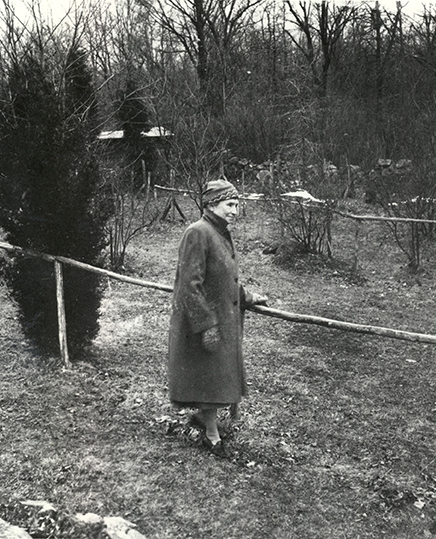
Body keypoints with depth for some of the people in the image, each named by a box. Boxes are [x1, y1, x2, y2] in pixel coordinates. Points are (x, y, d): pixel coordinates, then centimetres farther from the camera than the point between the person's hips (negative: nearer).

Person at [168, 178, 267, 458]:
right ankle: (212, 435, 20)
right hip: (205, 320, -9)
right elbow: (190, 285, -24)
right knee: (210, 376, 3)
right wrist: (206, 325, -24)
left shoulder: (223, 234, 10)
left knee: (221, 373, 19)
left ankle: (203, 415, 41)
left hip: (225, 319, 9)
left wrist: (247, 298, 23)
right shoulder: (197, 234, -20)